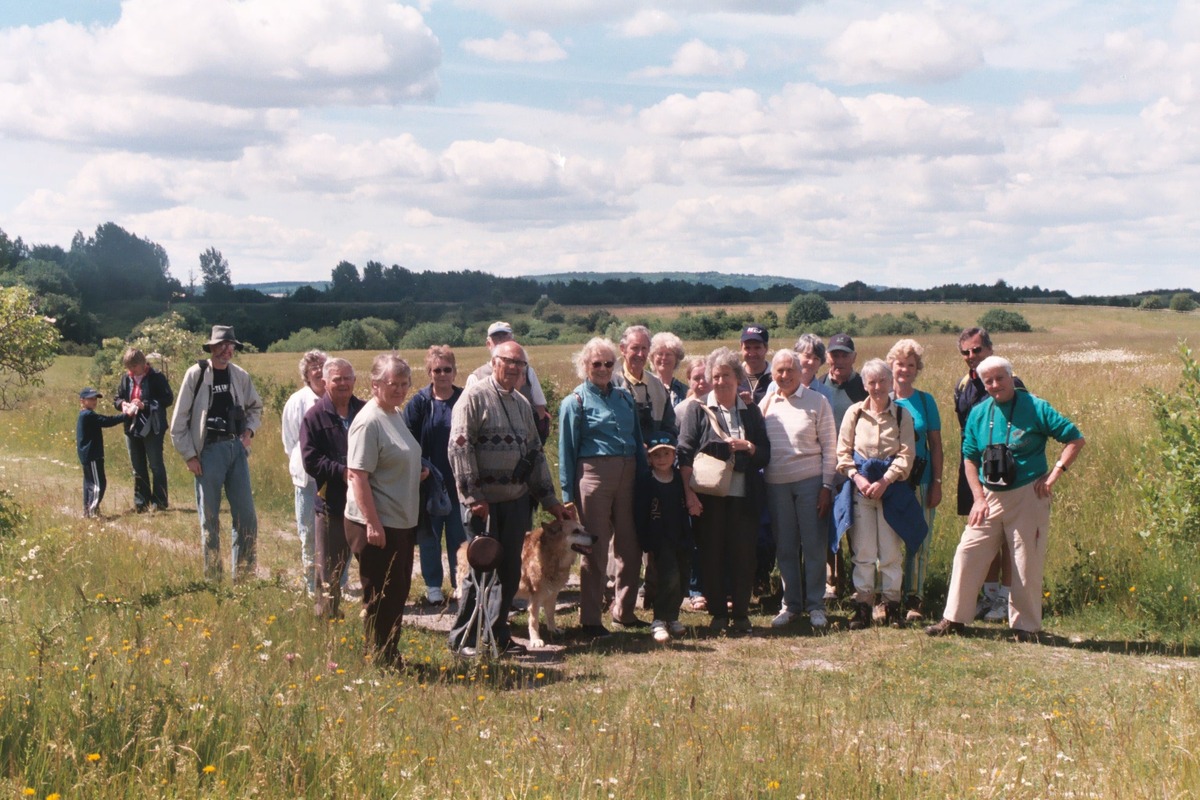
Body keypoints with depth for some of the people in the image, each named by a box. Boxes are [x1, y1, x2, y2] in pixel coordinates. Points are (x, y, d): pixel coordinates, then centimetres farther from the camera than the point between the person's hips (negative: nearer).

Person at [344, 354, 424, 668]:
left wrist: (417, 473, 5)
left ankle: (391, 656, 28)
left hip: (402, 522, 9)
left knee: (398, 593, 17)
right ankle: (381, 661, 12)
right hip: (377, 525, -9)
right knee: (381, 597, 1)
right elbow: (357, 475, -22)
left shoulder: (397, 415, 10)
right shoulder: (368, 421, -18)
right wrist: (372, 524, -25)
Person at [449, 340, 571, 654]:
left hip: (517, 501, 7)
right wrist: (473, 496, -17)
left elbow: (535, 452, 21)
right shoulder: (474, 396, -6)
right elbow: (460, 448, -13)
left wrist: (549, 499, 18)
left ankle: (498, 634, 20)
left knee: (510, 570, 8)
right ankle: (464, 638, 6)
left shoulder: (522, 404, 17)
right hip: (484, 502, -7)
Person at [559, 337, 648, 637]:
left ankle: (624, 611, 22)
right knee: (595, 550, -1)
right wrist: (568, 495, -4)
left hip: (627, 475, 5)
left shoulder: (624, 397, 15)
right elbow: (567, 451, 1)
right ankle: (590, 620, 6)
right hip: (594, 474, -5)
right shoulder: (575, 401, 2)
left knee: (630, 547, 8)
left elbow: (638, 440, 18)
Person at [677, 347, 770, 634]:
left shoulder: (751, 412, 14)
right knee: (711, 554, 1)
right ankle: (717, 613, 11)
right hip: (709, 495, -2)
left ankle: (741, 614, 11)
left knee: (743, 554, 1)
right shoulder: (698, 410, 6)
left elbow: (765, 456, 13)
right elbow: (685, 455, -1)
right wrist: (690, 493, -10)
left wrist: (747, 446, -9)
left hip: (744, 495, 2)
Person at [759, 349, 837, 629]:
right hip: (776, 483, 3)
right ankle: (791, 604, 18)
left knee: (814, 545, 1)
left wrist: (827, 486, -5)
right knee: (785, 547, 8)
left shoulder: (817, 402, 0)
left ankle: (815, 605, 11)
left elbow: (829, 447, -1)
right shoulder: (765, 404, 8)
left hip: (810, 481, -3)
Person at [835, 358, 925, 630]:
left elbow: (906, 454, -2)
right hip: (860, 487, 0)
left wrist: (885, 481, -12)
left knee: (891, 551, 1)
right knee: (863, 551, 0)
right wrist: (857, 477, -10)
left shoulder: (902, 415, 2)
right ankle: (863, 605, 4)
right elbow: (843, 451, 5)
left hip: (892, 487, 0)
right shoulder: (854, 413, 5)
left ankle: (892, 604, 9)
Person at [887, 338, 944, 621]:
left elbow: (935, 445, 7)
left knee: (918, 543, 0)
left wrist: (937, 483, 0)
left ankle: (914, 600, 6)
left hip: (920, 482, 1)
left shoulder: (925, 401, 6)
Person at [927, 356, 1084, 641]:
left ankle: (1026, 625, 15)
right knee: (968, 553, -1)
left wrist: (1055, 474, -12)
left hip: (1027, 496, -4)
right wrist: (979, 498, 1)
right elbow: (970, 458, 11)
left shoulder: (1035, 408, -6)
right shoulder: (979, 414, 6)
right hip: (989, 496, 4)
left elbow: (1075, 439, -5)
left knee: (1027, 563, 2)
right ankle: (954, 618, 7)